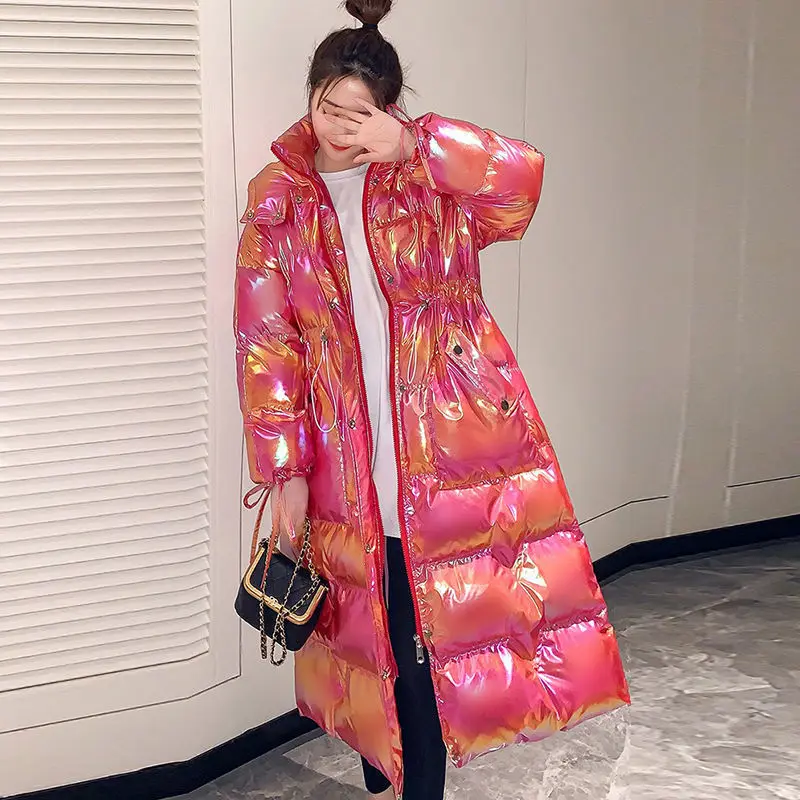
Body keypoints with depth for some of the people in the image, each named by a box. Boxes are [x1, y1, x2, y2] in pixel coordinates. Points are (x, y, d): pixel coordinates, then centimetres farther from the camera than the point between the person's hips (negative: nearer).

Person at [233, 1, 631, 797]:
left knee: (428, 631, 2)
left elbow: (523, 175, -21)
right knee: (371, 629, 14)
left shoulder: (431, 180, -1)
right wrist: (284, 469, -4)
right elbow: (267, 344, 0)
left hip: (447, 446, -1)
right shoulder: (278, 200, 2)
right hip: (347, 464, 2)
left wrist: (411, 146, -24)